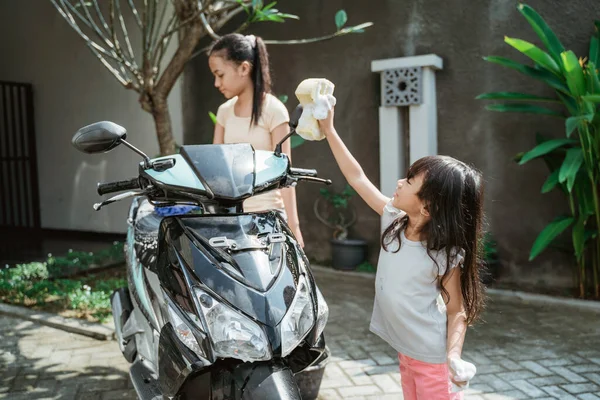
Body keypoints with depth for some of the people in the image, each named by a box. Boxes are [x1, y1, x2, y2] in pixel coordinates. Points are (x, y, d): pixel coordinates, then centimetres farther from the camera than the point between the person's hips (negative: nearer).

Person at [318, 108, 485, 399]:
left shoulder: (445, 255, -21)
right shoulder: (393, 220, -5)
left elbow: (457, 312, -13)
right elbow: (357, 178, -1)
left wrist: (454, 355, -30)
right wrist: (328, 130, 0)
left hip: (433, 359, -6)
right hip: (405, 351, 7)